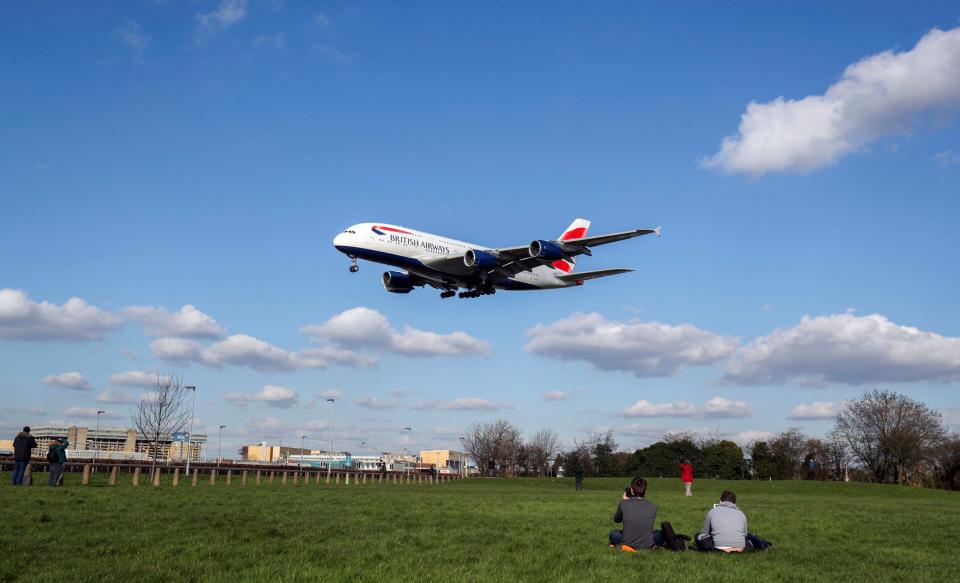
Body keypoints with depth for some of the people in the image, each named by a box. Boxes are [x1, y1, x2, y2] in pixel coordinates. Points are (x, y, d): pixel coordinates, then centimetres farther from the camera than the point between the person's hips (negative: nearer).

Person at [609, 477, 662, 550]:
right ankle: (653, 546, 1)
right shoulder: (653, 507, -5)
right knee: (659, 534, 31)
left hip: (627, 544, -1)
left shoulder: (624, 504, -9)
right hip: (647, 546, 2)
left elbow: (617, 519, 11)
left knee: (613, 534, 29)